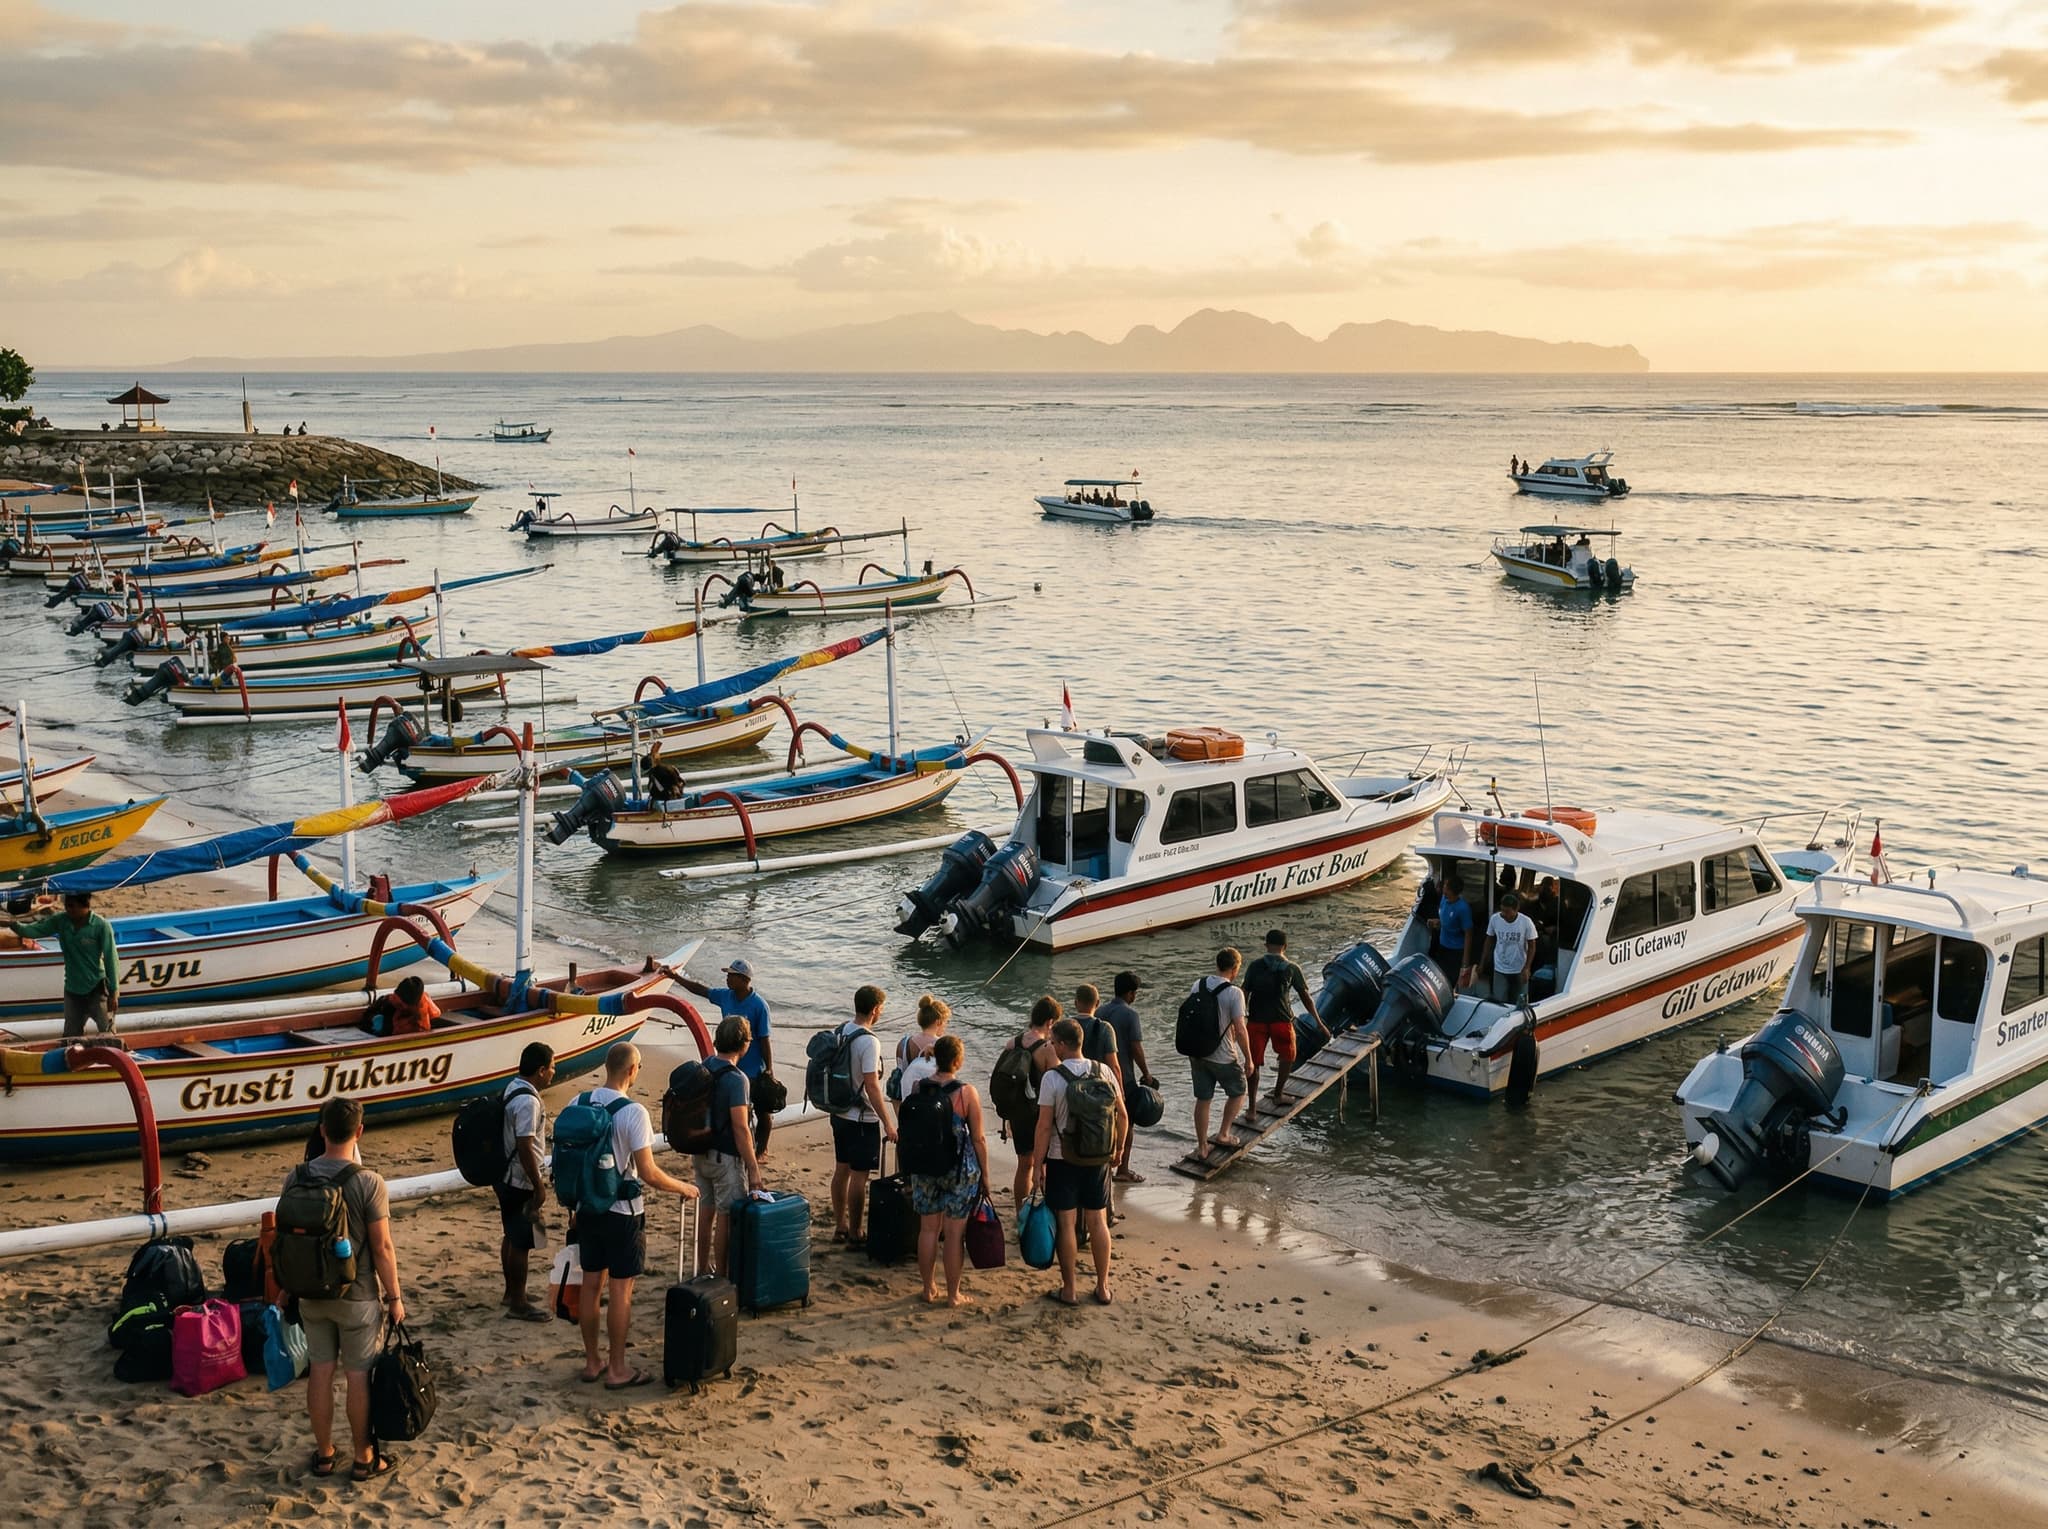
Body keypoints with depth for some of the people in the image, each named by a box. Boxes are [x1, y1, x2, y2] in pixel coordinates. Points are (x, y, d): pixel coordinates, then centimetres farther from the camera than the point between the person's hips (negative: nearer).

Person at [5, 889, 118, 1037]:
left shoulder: (101, 926, -17)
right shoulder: (61, 921, -3)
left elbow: (111, 959, -14)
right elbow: (35, 930, -5)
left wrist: (114, 992, -13)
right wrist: (15, 925, -27)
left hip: (97, 988, -5)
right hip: (72, 989, 5)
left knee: (107, 1035, -2)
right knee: (70, 1037, 13)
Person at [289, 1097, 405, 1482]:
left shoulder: (295, 1179, -5)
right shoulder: (368, 1183, -18)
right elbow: (382, 1248, -15)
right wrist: (394, 1297, -4)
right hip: (358, 1296, -4)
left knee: (320, 1370, 14)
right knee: (359, 1374, 6)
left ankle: (323, 1453, 24)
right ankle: (363, 1458, 16)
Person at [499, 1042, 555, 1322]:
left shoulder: (513, 1089, 7)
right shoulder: (528, 1101, -24)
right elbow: (525, 1148, -25)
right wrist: (538, 1186, -19)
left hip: (506, 1178, 10)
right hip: (521, 1183, -10)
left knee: (512, 1237, 20)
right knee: (523, 1243, 0)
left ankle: (511, 1292, 33)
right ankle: (518, 1304, 8)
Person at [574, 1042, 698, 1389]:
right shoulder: (633, 1113, -20)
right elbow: (648, 1174, -20)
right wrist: (683, 1188, -3)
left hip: (588, 1209, 6)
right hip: (622, 1213, -6)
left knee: (591, 1285, 14)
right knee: (621, 1290, 4)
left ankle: (592, 1362, 25)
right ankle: (617, 1370, 11)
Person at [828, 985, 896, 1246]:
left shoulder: (841, 1031, 4)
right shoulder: (868, 1042, -22)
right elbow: (871, 1086, -24)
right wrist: (887, 1122, -19)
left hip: (840, 1114, 8)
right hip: (863, 1119, -8)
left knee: (841, 1169, 17)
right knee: (859, 1176, 0)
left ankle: (840, 1226, 27)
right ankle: (854, 1234, 6)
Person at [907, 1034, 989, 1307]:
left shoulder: (917, 1088, -4)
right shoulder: (967, 1092, -14)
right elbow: (978, 1138, -9)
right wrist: (985, 1173, 3)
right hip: (961, 1169, -3)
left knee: (928, 1228, 15)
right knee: (955, 1233, 5)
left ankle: (929, 1288, 24)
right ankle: (953, 1294, 14)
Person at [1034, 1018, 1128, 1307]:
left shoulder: (1052, 1078, -15)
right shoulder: (1103, 1071, -3)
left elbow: (1044, 1126, -14)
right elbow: (1122, 1115, 3)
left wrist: (1039, 1164, -6)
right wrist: (1118, 1149, 17)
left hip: (1063, 1160, -4)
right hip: (1097, 1158, 4)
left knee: (1066, 1223, 5)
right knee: (1098, 1222, 12)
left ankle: (1069, 1291, 13)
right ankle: (1102, 1287, 20)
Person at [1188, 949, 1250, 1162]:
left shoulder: (1198, 985, 0)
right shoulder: (1234, 993, -18)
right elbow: (1240, 1030, -18)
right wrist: (1248, 1058, -7)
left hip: (1197, 1053, 5)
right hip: (1223, 1056, -5)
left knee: (1202, 1099, 14)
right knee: (1237, 1093, 20)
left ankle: (1202, 1146, 20)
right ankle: (1223, 1135, 21)